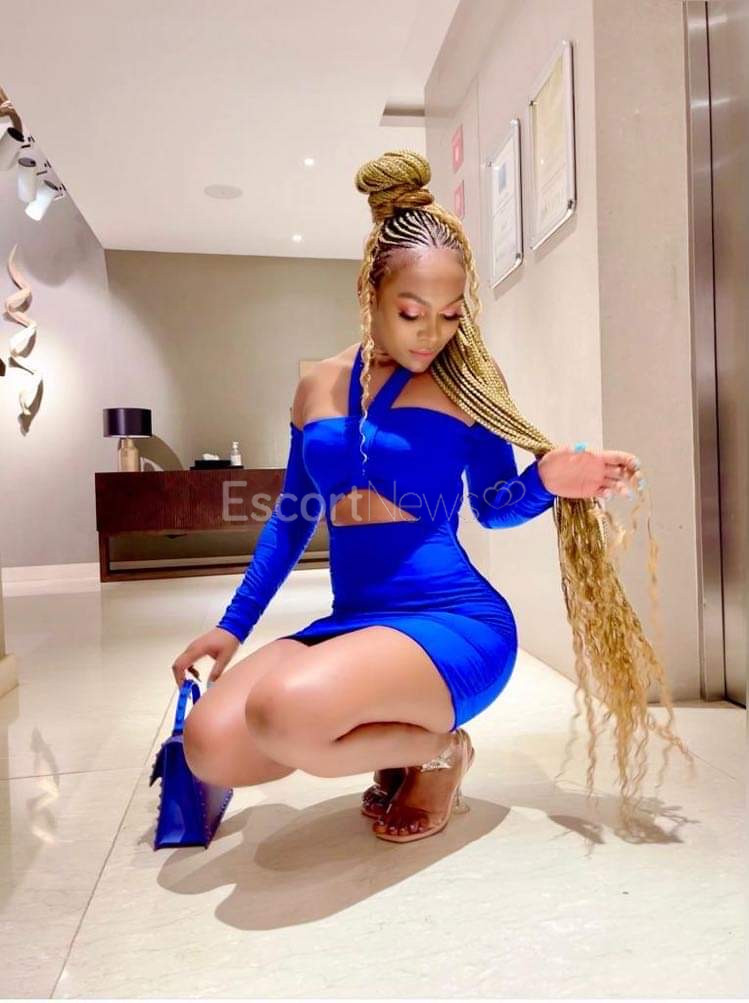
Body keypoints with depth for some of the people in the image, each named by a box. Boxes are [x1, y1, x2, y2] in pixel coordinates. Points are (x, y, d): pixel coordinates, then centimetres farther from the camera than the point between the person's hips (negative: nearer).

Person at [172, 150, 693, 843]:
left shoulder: (467, 377, -2)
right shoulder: (318, 385, 9)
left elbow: (493, 506, 4)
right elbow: (292, 518, 15)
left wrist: (545, 481, -19)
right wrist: (231, 625, 14)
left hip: (455, 621, -5)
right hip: (351, 623, 5)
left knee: (283, 713, -32)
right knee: (211, 746, -16)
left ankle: (437, 749, 0)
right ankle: (396, 741, 9)